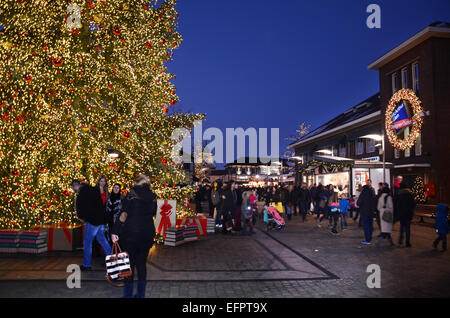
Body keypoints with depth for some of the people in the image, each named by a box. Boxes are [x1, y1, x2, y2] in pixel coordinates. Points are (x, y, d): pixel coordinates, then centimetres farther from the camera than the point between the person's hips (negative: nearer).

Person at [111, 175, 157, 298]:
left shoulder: (132, 194, -9)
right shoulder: (152, 196, 3)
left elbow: (124, 215, -14)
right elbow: (152, 214, 9)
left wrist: (115, 232, -11)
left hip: (130, 234, -4)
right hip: (147, 234, 4)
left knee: (129, 264, 7)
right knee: (142, 263, 13)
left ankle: (128, 294, 14)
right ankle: (141, 294, 20)